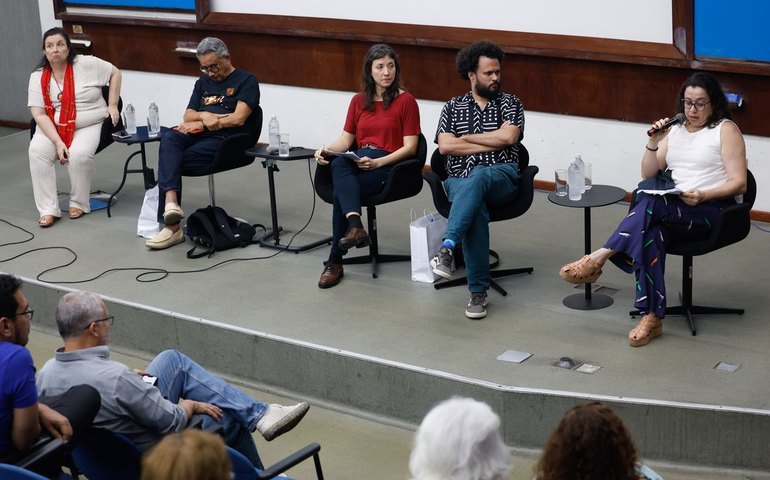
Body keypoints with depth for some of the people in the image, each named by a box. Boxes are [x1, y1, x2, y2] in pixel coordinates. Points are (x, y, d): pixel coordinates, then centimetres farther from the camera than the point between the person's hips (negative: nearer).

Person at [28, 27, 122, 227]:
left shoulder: (86, 64, -7)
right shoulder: (38, 77, -2)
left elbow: (115, 73, 5)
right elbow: (39, 114, -7)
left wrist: (112, 105, -1)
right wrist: (58, 142, -19)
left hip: (88, 125, -2)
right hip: (52, 127, 2)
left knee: (79, 154, -32)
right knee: (37, 151, -27)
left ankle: (79, 203, -8)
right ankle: (48, 209, -22)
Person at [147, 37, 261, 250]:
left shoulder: (246, 81, 5)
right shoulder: (203, 82, 27)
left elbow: (238, 118, -8)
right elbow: (187, 117, 19)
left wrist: (199, 123, -5)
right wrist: (204, 116, -4)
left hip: (225, 140, -6)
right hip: (197, 135, 6)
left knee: (170, 159, -26)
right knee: (169, 139, -31)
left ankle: (171, 225, -22)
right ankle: (170, 201, -48)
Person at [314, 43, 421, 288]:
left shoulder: (406, 100, 0)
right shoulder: (358, 101, 17)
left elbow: (410, 147, -5)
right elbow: (345, 140, 14)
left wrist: (378, 162, -19)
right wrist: (326, 150, -8)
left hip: (390, 165, -4)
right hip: (358, 161, 4)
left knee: (341, 192, -30)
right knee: (338, 163, -35)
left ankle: (335, 262, -23)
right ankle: (355, 227, -49)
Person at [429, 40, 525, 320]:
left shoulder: (510, 103, 14)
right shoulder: (453, 107, 17)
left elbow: (508, 137, -5)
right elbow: (445, 146, 2)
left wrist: (467, 138, 1)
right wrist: (490, 145, -1)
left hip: (501, 177, -1)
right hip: (460, 180, 1)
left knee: (477, 177, -39)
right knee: (475, 208, -36)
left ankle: (447, 249, -52)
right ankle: (478, 292, -35)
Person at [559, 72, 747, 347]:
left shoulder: (726, 130, 2)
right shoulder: (676, 129, 19)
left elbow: (739, 184, -5)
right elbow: (648, 174, 17)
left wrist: (702, 196, -21)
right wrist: (653, 143, 0)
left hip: (712, 211, -4)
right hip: (674, 211, 4)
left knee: (651, 203, -34)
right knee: (651, 234, -33)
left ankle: (598, 258, -31)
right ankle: (652, 318, -37)